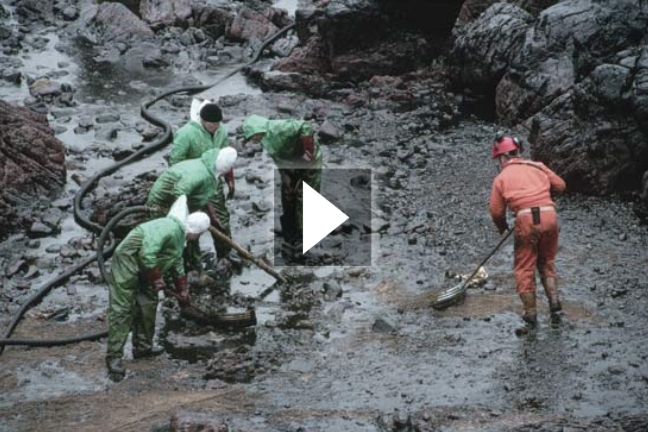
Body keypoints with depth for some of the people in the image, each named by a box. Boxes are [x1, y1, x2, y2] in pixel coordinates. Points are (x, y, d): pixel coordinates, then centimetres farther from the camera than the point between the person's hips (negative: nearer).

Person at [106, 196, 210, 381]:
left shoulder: (180, 236, 12)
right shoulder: (169, 228, -23)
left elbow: (177, 264, 28)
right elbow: (147, 255, -30)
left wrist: (182, 290, 36)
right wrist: (157, 278, -17)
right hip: (127, 262, -10)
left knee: (147, 306, 14)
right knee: (121, 310, -11)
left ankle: (143, 347, 25)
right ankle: (114, 357, -12)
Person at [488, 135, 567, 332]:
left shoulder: (501, 177, 8)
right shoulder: (538, 167, 14)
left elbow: (496, 211, 8)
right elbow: (560, 185, 17)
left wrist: (502, 226, 28)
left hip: (525, 220, -3)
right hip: (549, 214, 3)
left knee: (525, 269, 8)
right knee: (547, 262, 20)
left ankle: (531, 315, 9)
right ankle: (554, 304, 9)